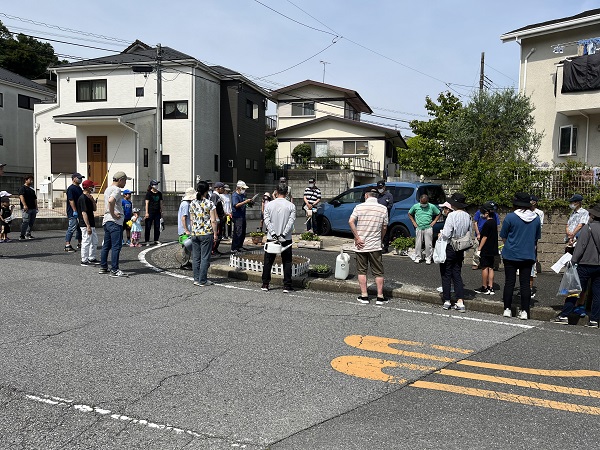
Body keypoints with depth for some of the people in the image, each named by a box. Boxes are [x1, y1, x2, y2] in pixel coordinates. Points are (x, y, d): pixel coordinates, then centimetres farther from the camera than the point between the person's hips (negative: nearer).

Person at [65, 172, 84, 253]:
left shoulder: (79, 188, 16)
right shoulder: (71, 188, -13)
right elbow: (71, 200, -19)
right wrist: (75, 211, -22)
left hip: (79, 212, 10)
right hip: (73, 213, -10)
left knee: (80, 228, 16)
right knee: (72, 228, -10)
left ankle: (79, 243, 27)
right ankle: (67, 245, -8)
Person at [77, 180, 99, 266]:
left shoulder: (88, 197, 13)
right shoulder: (83, 198, -17)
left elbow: (94, 209, 18)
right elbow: (84, 213, -22)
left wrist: (93, 200, 0)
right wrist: (88, 226, -24)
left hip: (91, 224, 10)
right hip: (86, 225, -10)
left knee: (94, 241, 17)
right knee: (86, 242, -5)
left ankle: (92, 259, 27)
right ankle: (84, 261, 3)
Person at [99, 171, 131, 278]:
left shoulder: (108, 189, 19)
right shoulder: (116, 189, -12)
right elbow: (111, 201, -30)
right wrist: (113, 214, -20)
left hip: (106, 221, 10)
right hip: (115, 222, -10)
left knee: (106, 245, 16)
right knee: (116, 246, -9)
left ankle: (103, 267, 24)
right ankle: (114, 270, -10)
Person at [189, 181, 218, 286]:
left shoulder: (192, 204, 5)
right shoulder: (210, 204, -9)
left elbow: (191, 219, 11)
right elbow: (213, 221, -10)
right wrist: (215, 233, -2)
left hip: (194, 233, 5)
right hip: (207, 234, -5)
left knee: (195, 257, 10)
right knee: (205, 257, 1)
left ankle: (196, 279, 15)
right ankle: (202, 280, 2)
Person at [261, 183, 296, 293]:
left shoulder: (269, 205, -1)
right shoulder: (291, 206, -4)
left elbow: (267, 220, -7)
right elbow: (291, 221, -11)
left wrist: (273, 234, -10)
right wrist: (283, 234, -12)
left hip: (271, 238, 1)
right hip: (286, 239, -1)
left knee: (268, 262, 11)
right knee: (287, 262, 6)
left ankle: (265, 284, 15)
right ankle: (287, 286, 4)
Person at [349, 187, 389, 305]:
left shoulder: (359, 207, -4)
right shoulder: (383, 209, -1)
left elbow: (351, 221, -15)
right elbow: (384, 227, 2)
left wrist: (357, 238, -12)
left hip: (361, 245, 0)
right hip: (375, 246, 0)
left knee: (362, 271, 10)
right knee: (378, 272, 8)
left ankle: (364, 296, 10)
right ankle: (380, 297, 10)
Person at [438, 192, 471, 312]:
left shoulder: (452, 215, -19)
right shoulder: (467, 216, 2)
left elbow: (446, 234, -22)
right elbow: (469, 233, 9)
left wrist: (440, 234, -3)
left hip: (449, 248, -6)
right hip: (460, 249, 6)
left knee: (446, 274, 7)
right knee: (457, 274, 11)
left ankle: (447, 301, 14)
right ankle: (460, 302, 5)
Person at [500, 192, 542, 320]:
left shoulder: (510, 217, -12)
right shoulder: (536, 218, 1)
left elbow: (503, 237, -2)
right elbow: (537, 238, 12)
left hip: (511, 255, -2)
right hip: (528, 256, 3)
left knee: (509, 282, 6)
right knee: (525, 283, 6)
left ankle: (507, 309, 11)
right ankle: (525, 311, 6)